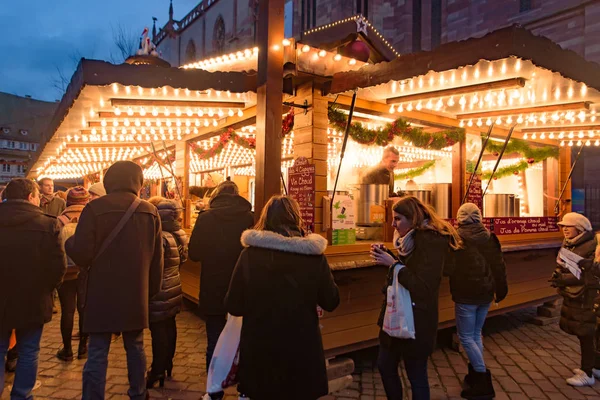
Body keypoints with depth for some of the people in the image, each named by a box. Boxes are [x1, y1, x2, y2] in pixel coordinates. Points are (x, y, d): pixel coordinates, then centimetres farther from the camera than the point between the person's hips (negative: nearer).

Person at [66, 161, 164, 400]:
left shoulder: (95, 208, -10)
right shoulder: (150, 212, 1)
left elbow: (82, 255, -10)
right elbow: (157, 257, 4)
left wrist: (69, 242, 12)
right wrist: (153, 289, 16)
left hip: (103, 294, -3)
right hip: (136, 294, 4)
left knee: (97, 354, 5)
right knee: (135, 348, 17)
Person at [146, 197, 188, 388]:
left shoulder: (159, 238, -23)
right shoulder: (180, 234, 3)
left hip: (160, 292, -8)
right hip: (173, 288, 8)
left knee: (159, 330, 2)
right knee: (169, 326, 18)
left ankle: (157, 372, 13)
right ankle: (167, 364, 31)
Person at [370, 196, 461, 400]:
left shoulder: (432, 242, -21)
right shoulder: (411, 238, 7)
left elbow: (424, 287, -27)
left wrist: (393, 263, -24)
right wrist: (386, 254, 1)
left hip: (416, 321, -9)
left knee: (416, 376, 8)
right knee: (385, 366, 19)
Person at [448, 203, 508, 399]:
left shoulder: (457, 237, -13)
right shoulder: (489, 237, 2)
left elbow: (448, 267, -10)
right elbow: (499, 265, 7)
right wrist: (501, 290, 18)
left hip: (466, 294, -6)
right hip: (485, 294, 6)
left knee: (466, 337, 4)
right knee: (476, 334, 20)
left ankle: (483, 383, 5)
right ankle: (476, 374, 27)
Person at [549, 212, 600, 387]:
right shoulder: (568, 244, 7)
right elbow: (562, 265, 14)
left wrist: (564, 280, -26)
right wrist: (558, 275, -5)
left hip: (585, 297, -8)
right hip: (571, 295, 8)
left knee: (586, 334, 3)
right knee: (584, 333, 19)